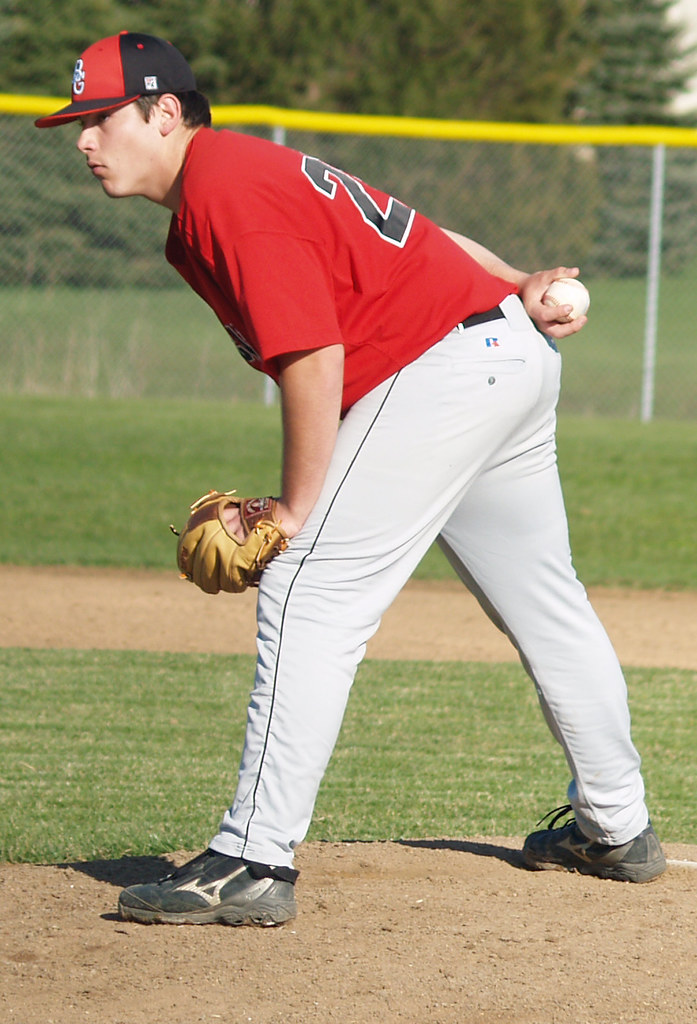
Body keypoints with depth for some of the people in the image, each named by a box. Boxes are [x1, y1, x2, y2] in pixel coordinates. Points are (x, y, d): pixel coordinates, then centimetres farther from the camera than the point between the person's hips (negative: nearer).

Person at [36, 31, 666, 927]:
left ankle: (254, 862, -16)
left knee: (310, 598, -13)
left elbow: (314, 356, -23)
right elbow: (410, 237, 15)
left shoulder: (225, 191, -17)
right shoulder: (245, 174, 15)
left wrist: (296, 510, -17)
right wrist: (514, 291, 7)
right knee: (543, 604, 23)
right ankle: (615, 828, 38)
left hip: (443, 366, -11)